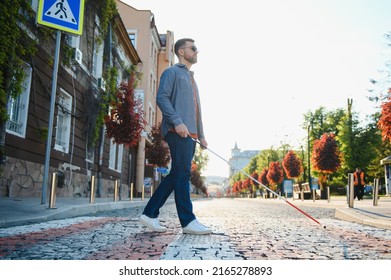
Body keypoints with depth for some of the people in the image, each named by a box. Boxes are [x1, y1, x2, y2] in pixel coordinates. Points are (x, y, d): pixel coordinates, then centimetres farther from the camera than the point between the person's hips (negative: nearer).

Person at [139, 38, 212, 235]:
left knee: (175, 175, 6)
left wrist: (201, 135, 20)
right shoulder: (172, 72, 4)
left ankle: (150, 214, 11)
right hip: (178, 132, -9)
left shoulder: (191, 78, 31)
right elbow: (162, 98, -11)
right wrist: (177, 121, -22)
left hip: (190, 135, 9)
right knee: (182, 174, -10)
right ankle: (188, 221, -7)